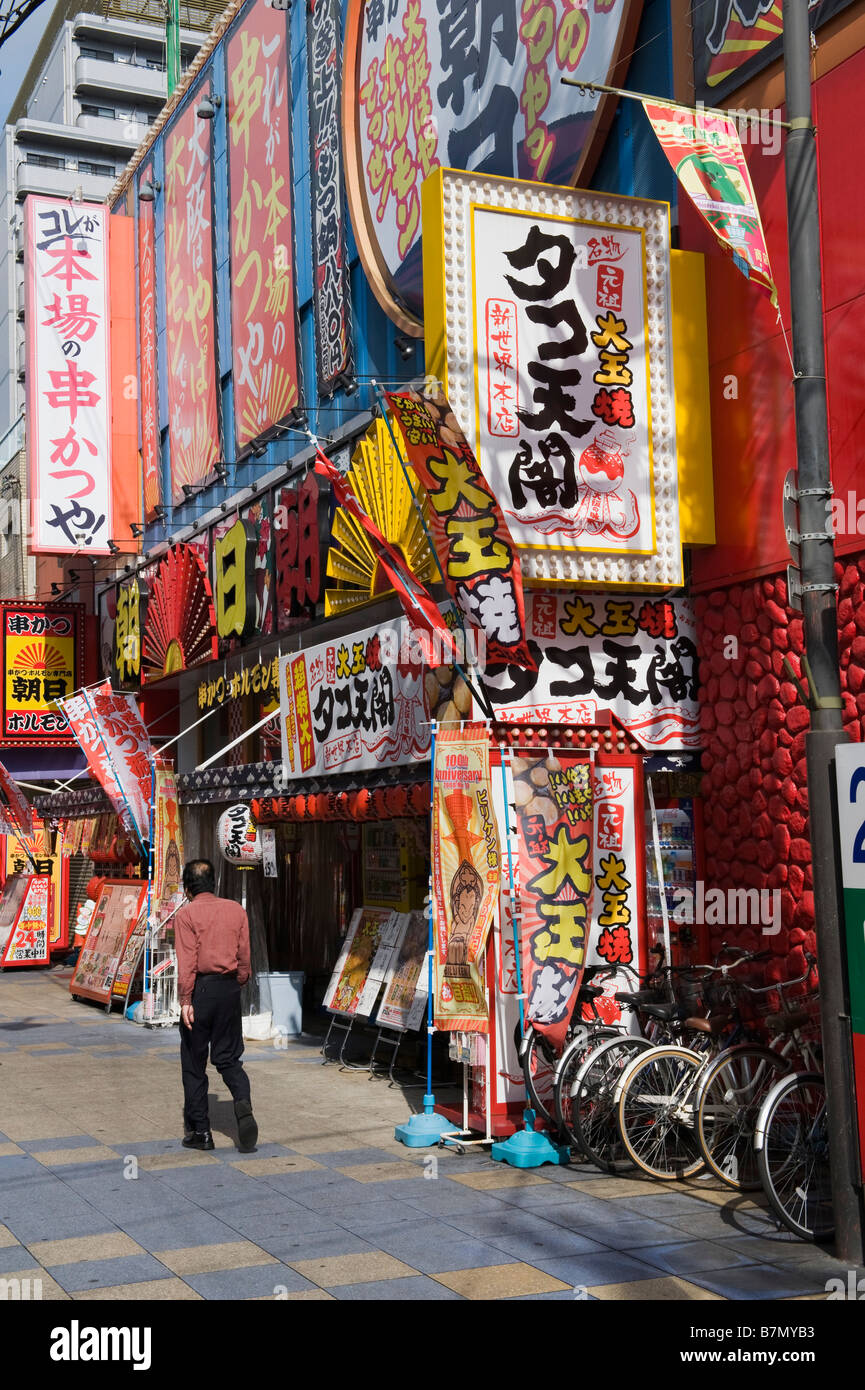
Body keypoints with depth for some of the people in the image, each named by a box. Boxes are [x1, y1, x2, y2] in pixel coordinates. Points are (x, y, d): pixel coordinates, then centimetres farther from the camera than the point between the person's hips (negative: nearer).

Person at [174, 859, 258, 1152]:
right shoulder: (236, 910, 7)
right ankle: (243, 1102, -14)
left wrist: (185, 1000, -14)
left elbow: (187, 961, -14)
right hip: (229, 988, 4)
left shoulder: (187, 914, -7)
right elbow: (244, 955, 7)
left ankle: (199, 1131, 12)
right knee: (228, 1057, 13)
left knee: (193, 1062, 8)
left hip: (200, 988, -4)